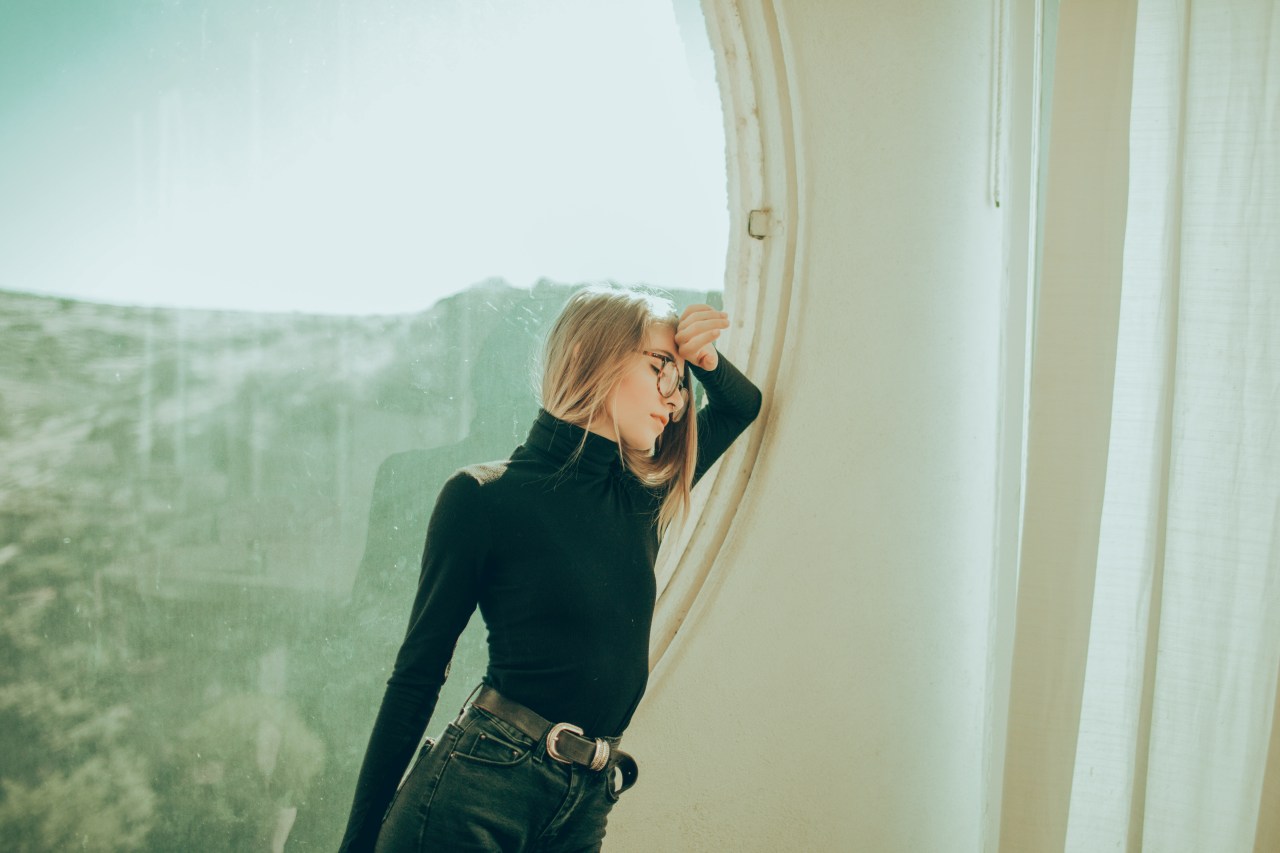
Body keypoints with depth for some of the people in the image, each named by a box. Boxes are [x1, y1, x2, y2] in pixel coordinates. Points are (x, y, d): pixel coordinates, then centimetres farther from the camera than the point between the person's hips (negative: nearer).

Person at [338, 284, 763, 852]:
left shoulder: (644, 496, 9)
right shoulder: (481, 496, -6)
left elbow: (742, 405, 25)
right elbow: (417, 673, -4)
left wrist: (704, 357, 5)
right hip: (478, 785, -5)